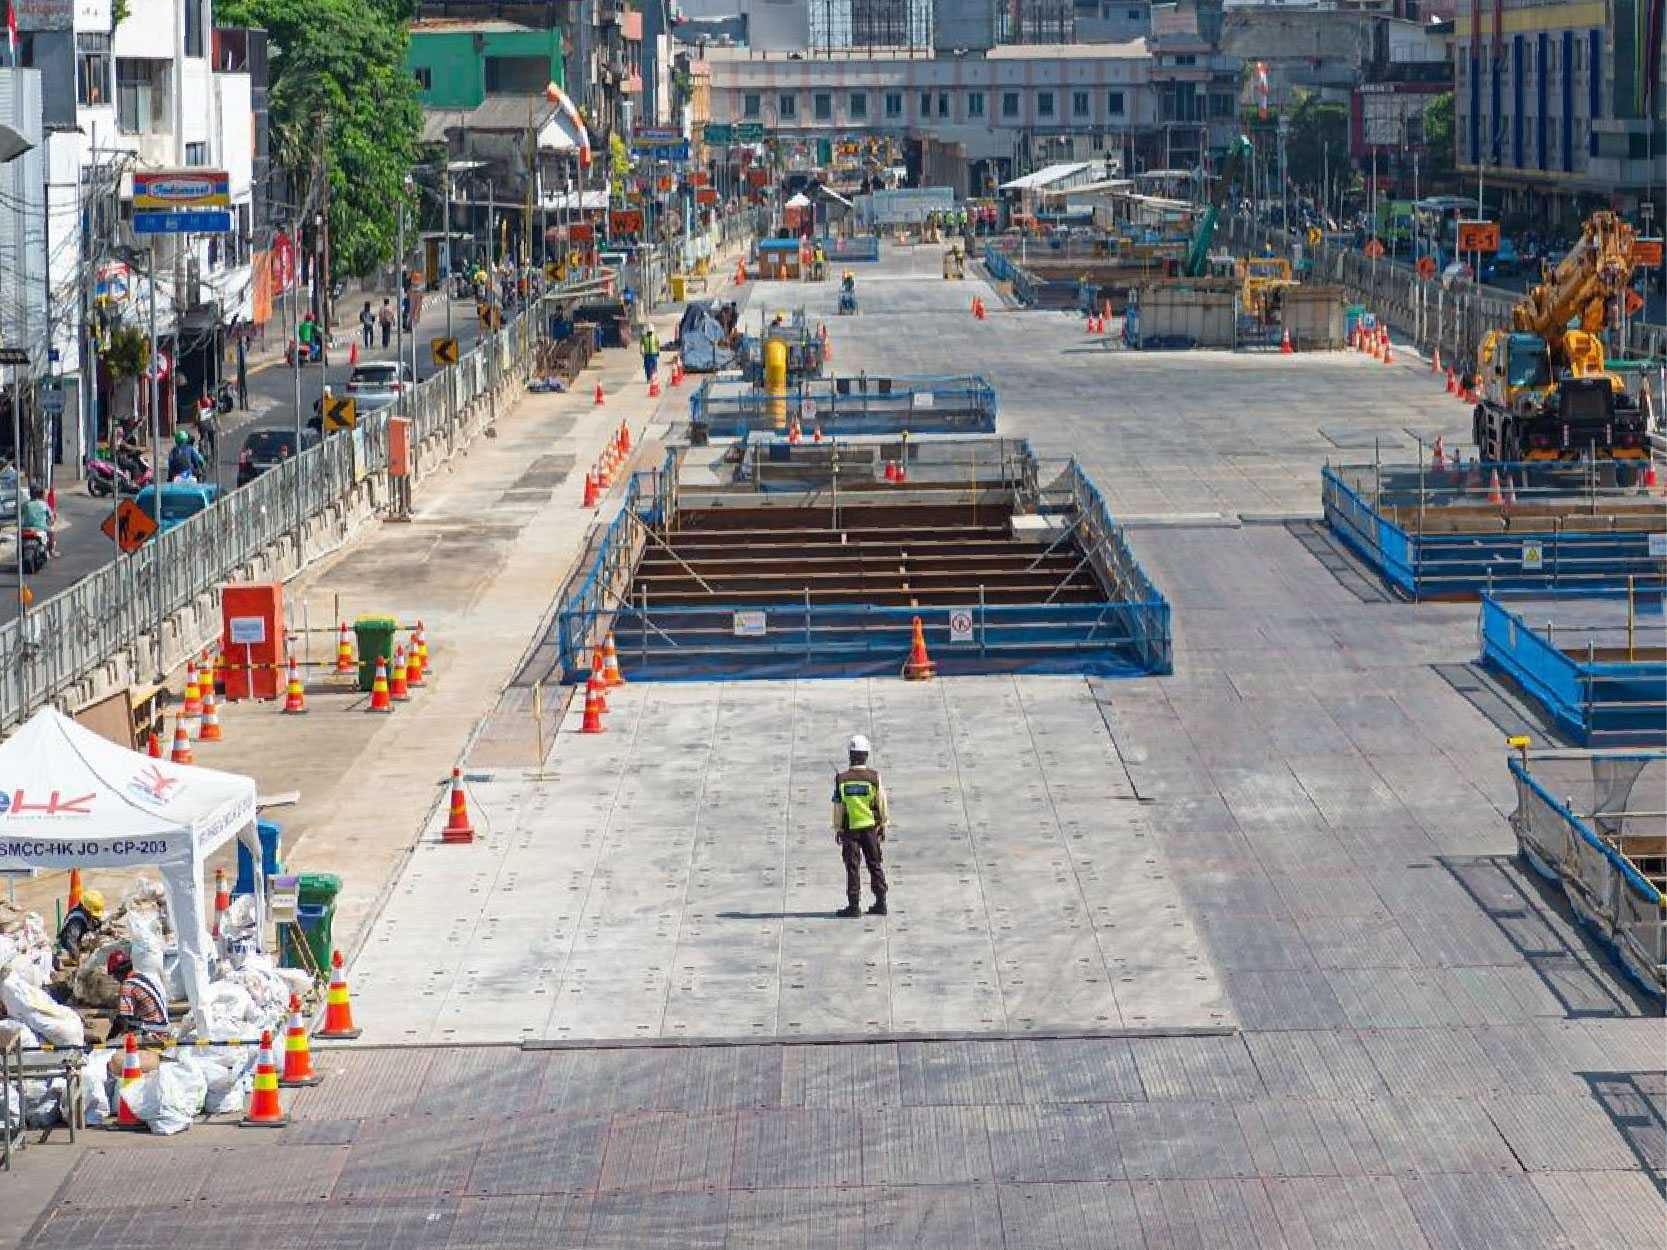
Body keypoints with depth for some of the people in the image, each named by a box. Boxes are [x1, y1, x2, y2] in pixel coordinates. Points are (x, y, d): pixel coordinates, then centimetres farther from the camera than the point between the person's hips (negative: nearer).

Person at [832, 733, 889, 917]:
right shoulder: (874, 777, -7)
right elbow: (881, 803, -2)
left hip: (849, 829, -1)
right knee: (875, 866, 11)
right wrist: (883, 826, 8)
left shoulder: (841, 779, -8)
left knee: (852, 867, 2)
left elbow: (838, 807, -5)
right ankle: (880, 903, 13)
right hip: (871, 827, 1)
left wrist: (837, 829, 4)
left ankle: (854, 905, 0)